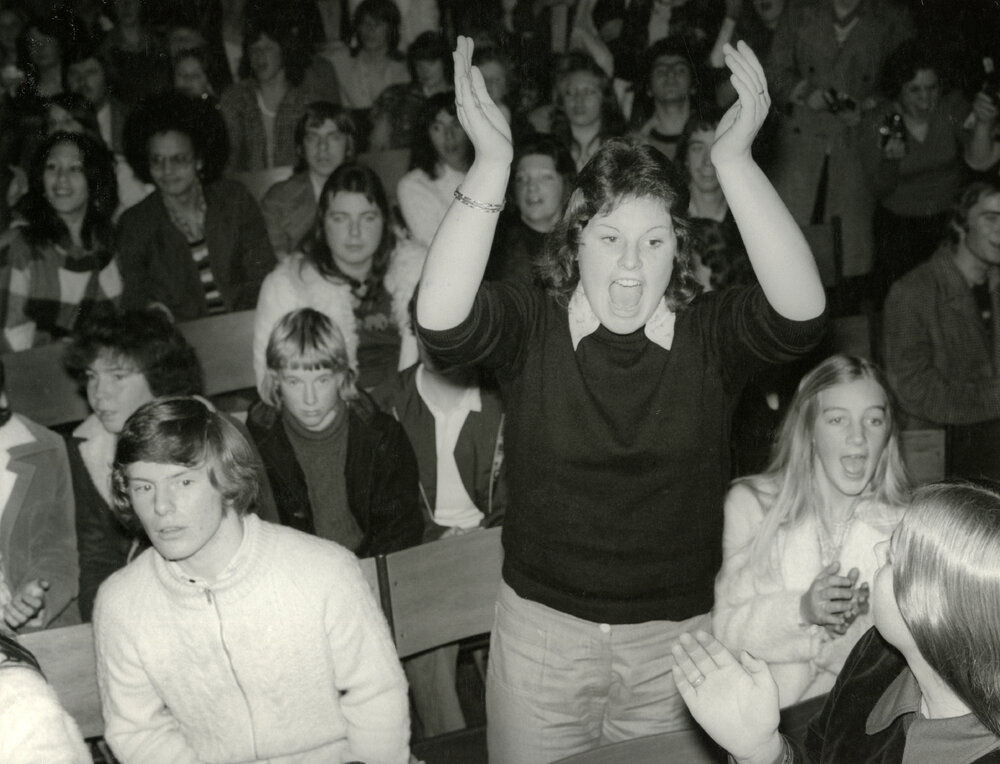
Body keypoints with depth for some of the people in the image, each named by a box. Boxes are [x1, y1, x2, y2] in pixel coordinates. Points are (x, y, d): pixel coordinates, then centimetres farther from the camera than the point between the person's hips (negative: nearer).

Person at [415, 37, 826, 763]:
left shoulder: (710, 335, -8)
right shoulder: (530, 323, -9)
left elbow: (802, 309, -26)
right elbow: (440, 320, -27)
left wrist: (734, 160, -32)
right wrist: (492, 162, -34)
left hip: (675, 638, 1)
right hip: (540, 628, 0)